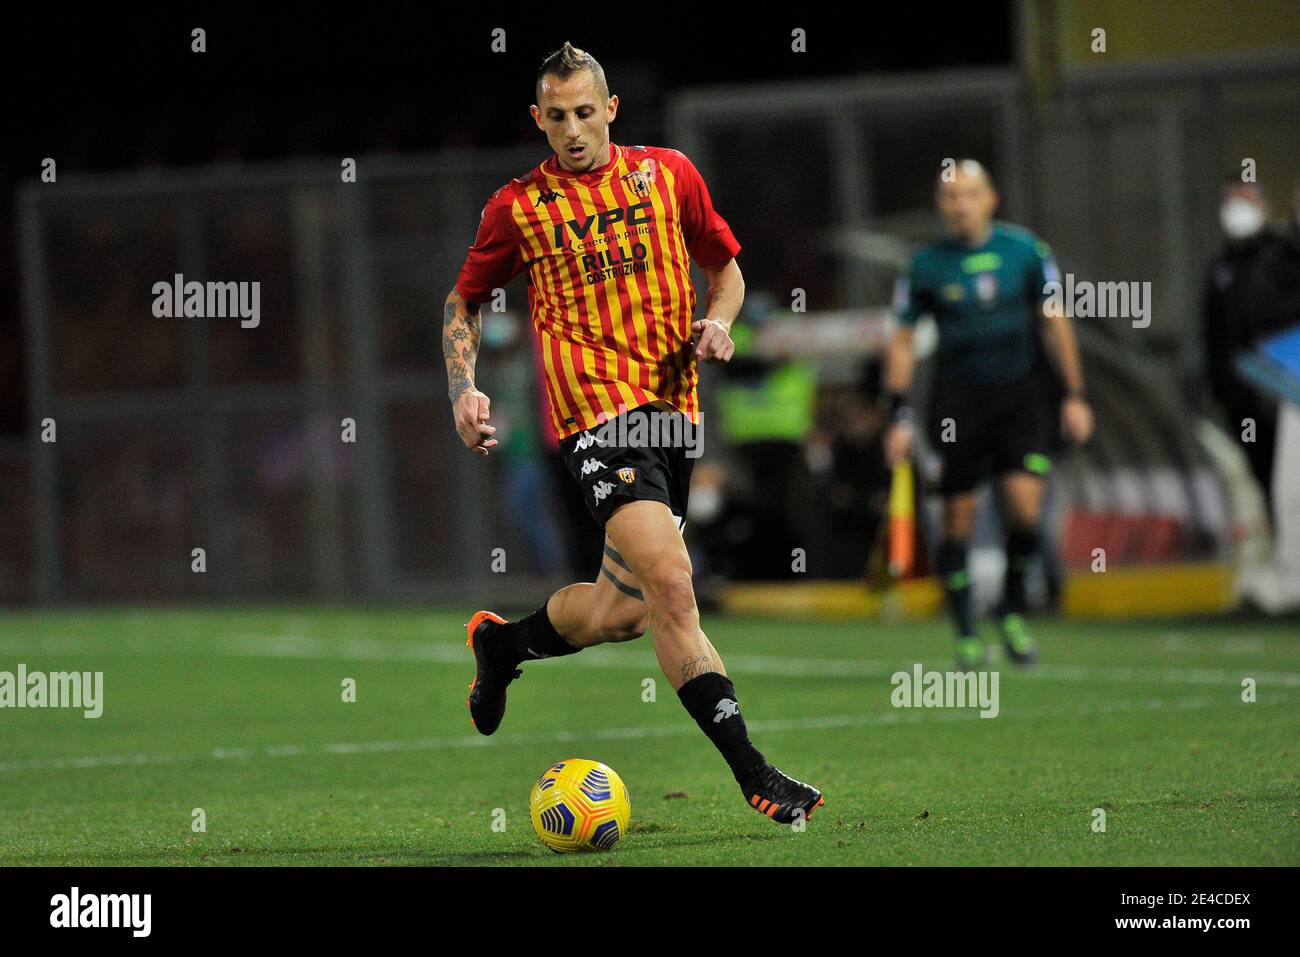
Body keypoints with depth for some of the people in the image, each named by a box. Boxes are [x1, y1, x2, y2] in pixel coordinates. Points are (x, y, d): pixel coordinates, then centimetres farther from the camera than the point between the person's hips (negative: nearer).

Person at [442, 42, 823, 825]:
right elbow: (465, 299, 16)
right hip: (596, 409, -5)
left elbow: (726, 266, 21)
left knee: (625, 611, 10)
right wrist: (463, 388, 2)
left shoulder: (668, 173, 10)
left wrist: (719, 322, 0)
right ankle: (752, 773, -21)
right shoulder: (519, 206, 3)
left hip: (676, 406, 5)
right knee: (671, 585, -21)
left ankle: (503, 644, 41)